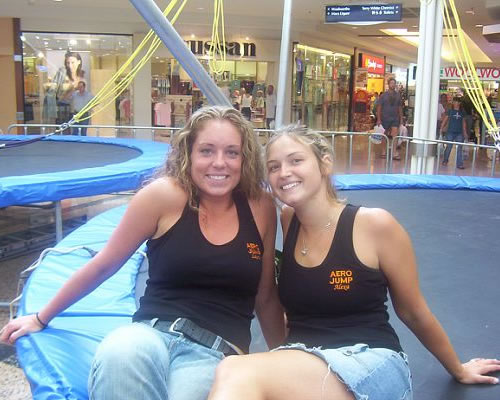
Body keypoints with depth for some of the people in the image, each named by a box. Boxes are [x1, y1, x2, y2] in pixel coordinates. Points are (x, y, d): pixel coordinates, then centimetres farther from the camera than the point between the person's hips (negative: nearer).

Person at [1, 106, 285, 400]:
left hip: (218, 354, 1)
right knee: (118, 353, -37)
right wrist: (42, 318, 15)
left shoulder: (261, 208, 3)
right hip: (153, 334, -1)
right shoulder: (165, 194, -5)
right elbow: (103, 265, 5)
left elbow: (266, 297, 15)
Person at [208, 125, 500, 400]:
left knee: (236, 373, -32)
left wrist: (459, 371, 17)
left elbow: (413, 313, 7)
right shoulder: (287, 220, 7)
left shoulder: (374, 225, -9)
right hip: (301, 364, 5)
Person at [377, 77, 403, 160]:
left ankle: (395, 153, -12)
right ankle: (383, 152, 20)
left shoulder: (398, 95, 8)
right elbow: (379, 107, -2)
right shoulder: (383, 95, -1)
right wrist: (378, 119, -8)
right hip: (385, 118, -2)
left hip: (395, 118, 2)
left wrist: (401, 118, 9)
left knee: (395, 135, -10)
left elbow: (400, 107, 13)